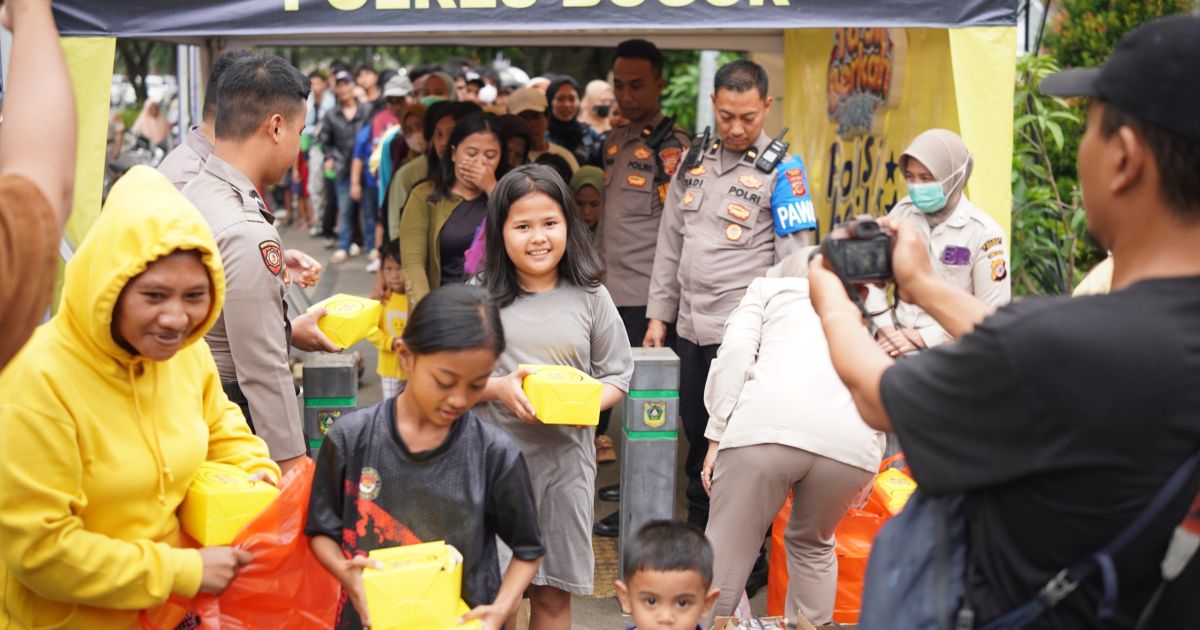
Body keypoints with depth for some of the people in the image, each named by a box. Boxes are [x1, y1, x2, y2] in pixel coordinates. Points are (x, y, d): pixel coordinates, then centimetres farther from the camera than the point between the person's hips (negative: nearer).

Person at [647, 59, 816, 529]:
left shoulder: (781, 170, -5)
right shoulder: (694, 162, 11)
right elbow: (670, 244, 15)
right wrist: (659, 315, 12)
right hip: (691, 327, 5)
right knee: (697, 437, 14)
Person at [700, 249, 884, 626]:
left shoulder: (767, 287, 28)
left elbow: (736, 353, 9)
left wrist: (717, 437, 7)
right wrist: (869, 471, 33)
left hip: (766, 425, -3)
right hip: (853, 443, 3)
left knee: (726, 550, 7)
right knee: (813, 545, 25)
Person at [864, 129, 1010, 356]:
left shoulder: (983, 232, -8)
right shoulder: (903, 211, 4)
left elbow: (992, 312, -9)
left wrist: (925, 337, -11)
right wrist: (884, 327, -3)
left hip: (949, 351, -4)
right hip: (900, 341, 4)